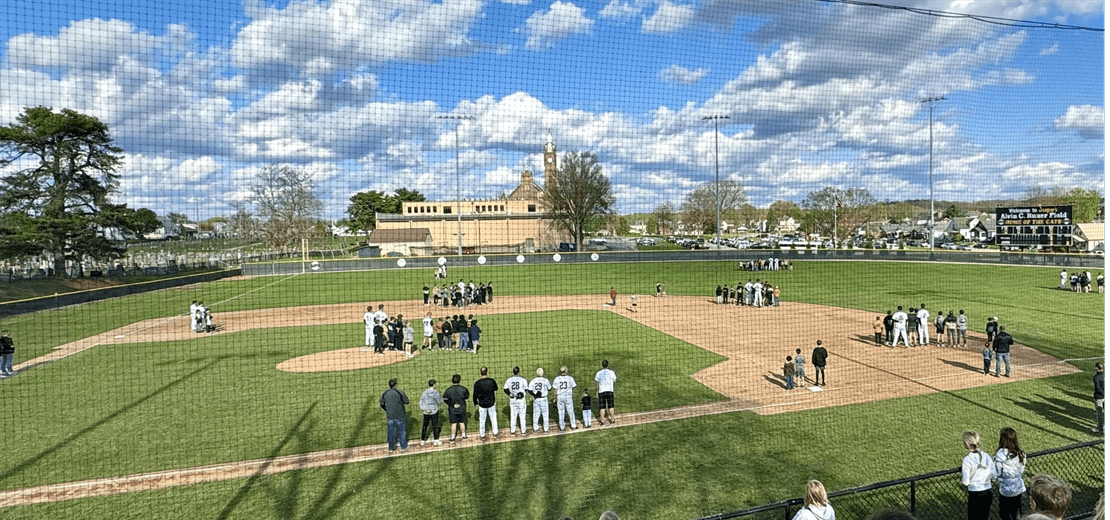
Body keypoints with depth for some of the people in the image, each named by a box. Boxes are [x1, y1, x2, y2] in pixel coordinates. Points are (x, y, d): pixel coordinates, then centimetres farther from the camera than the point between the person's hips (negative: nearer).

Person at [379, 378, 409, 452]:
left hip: (390, 415, 3)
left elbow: (381, 404, 6)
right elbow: (406, 401, -8)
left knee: (390, 431, 14)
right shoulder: (400, 392, -15)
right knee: (401, 430, 12)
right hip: (399, 415, -3)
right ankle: (403, 446, 24)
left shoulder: (385, 393, -3)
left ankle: (391, 447, 24)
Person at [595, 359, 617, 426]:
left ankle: (602, 421, 10)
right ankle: (612, 420, 18)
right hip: (610, 391, 0)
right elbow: (614, 380, 12)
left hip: (601, 391, 0)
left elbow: (596, 382, 5)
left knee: (602, 407, 5)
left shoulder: (599, 373, -3)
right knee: (611, 406, 10)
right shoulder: (611, 372, -4)